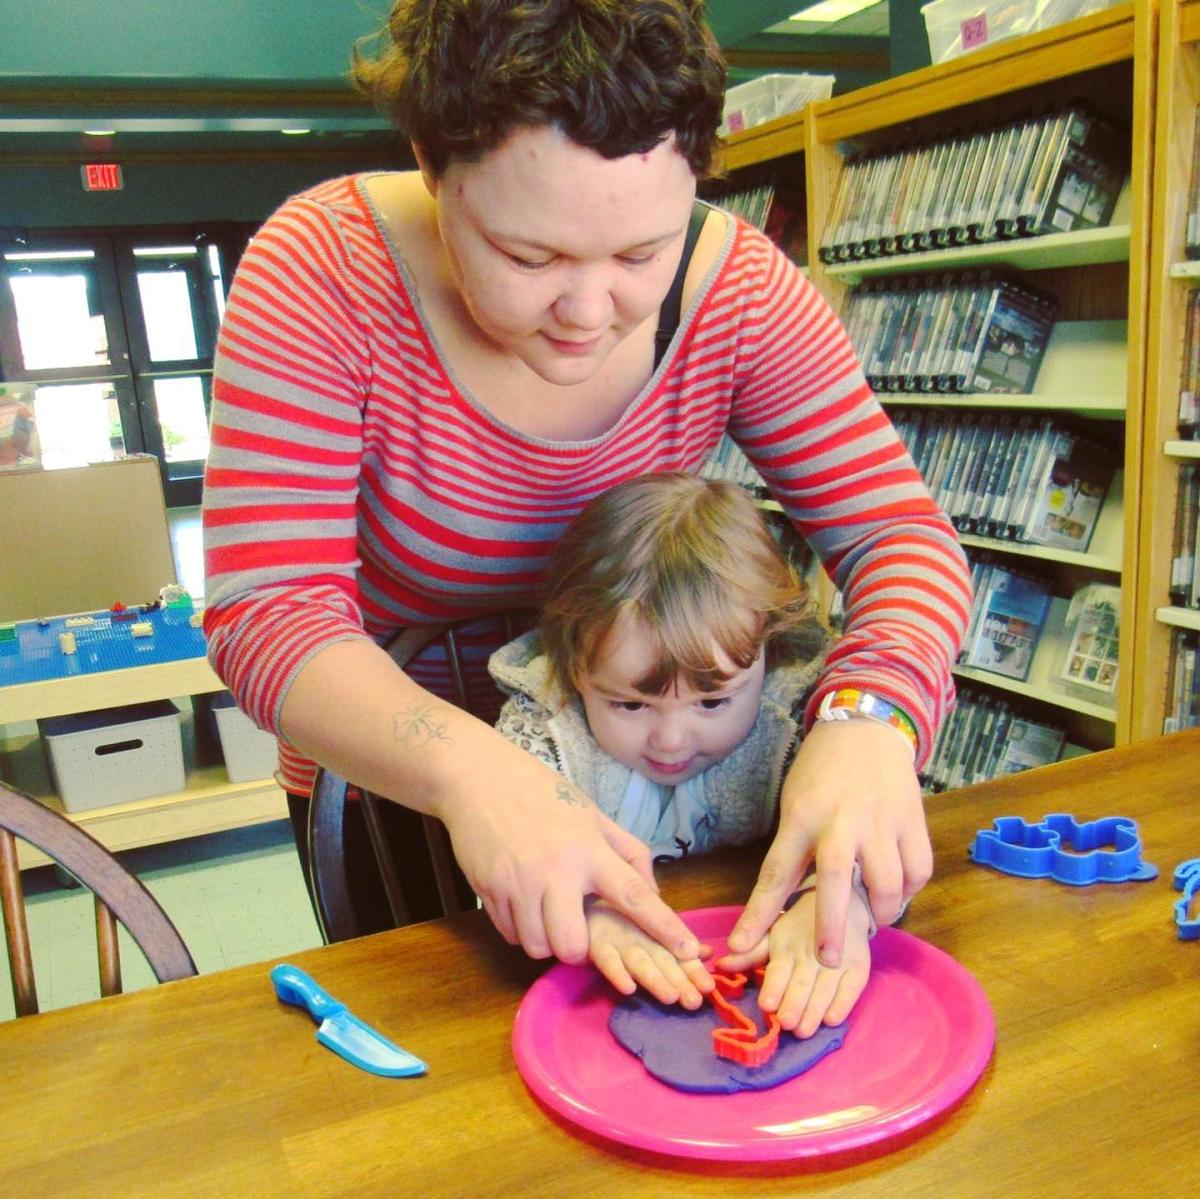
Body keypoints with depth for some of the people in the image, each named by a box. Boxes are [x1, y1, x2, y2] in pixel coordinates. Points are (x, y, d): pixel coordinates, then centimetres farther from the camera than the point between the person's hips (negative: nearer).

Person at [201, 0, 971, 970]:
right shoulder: (321, 272, -23)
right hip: (394, 785, -1)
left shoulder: (733, 283, -16)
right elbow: (267, 613, -29)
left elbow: (901, 532, -17)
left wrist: (868, 717, -38)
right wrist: (468, 767, -46)